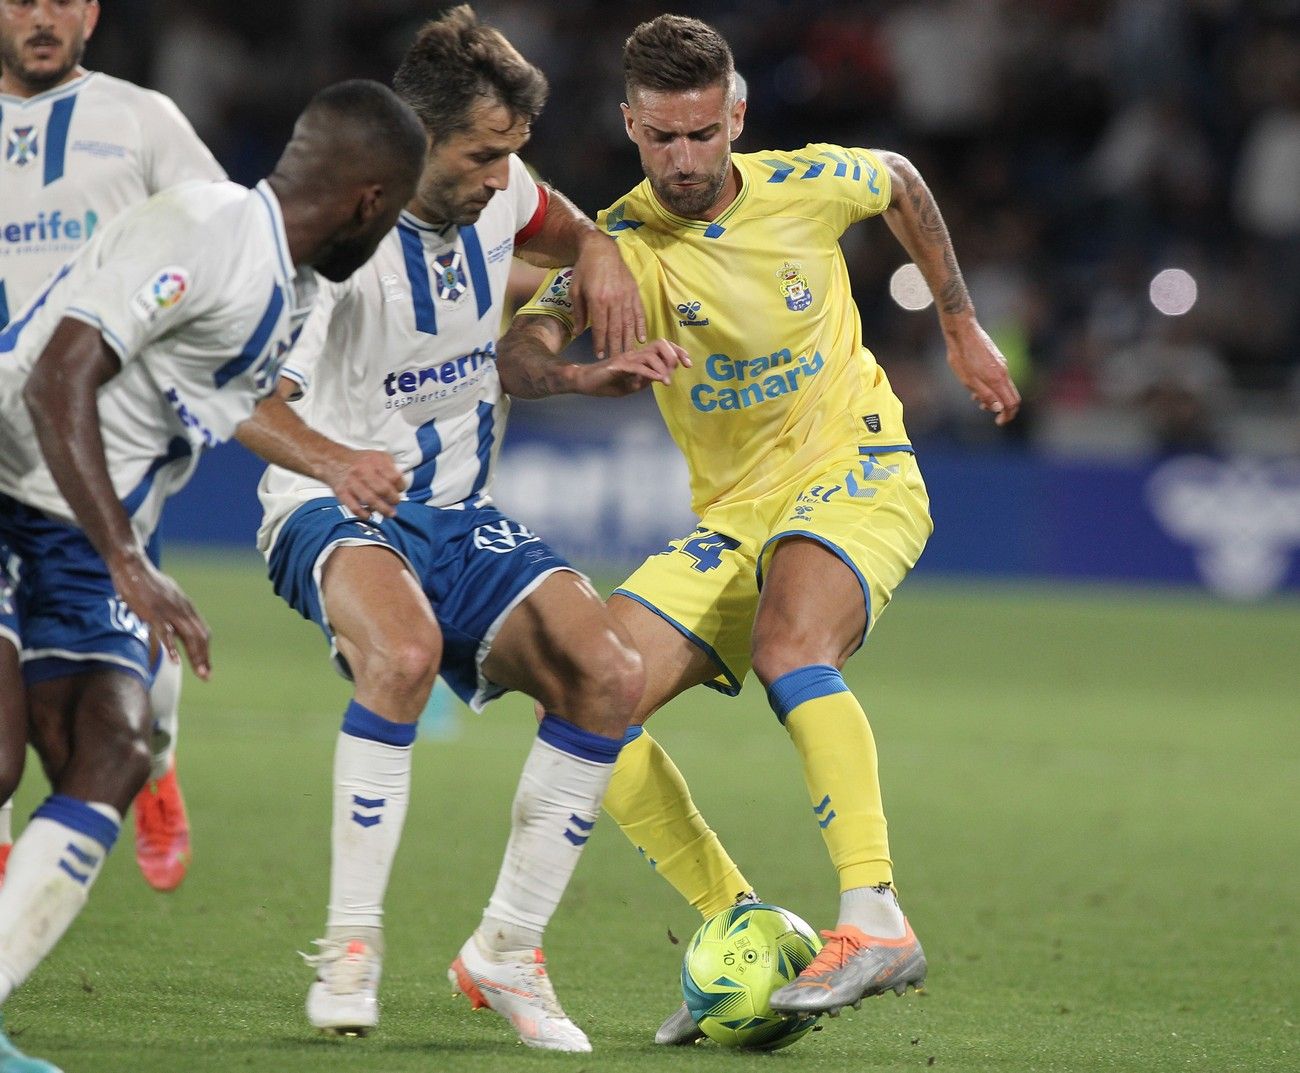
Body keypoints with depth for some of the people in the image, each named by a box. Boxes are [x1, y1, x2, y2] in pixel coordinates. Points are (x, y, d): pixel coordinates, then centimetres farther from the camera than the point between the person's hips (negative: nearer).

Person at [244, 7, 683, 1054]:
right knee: (404, 652, -38)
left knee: (608, 674, -15)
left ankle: (507, 951, -2)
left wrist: (600, 254, 0)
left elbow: (567, 229, 24)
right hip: (332, 513, -6)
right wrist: (334, 459, -38)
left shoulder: (498, 192, 0)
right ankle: (349, 949, -25)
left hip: (457, 515, 6)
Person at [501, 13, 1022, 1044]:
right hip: (733, 514, 4)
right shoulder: (622, 245, -11)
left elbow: (902, 182, 15)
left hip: (858, 469, -4)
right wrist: (590, 374, -48)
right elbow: (518, 351, -27)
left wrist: (963, 328, 18)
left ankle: (876, 920, -41)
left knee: (788, 642, -35)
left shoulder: (808, 185, -10)